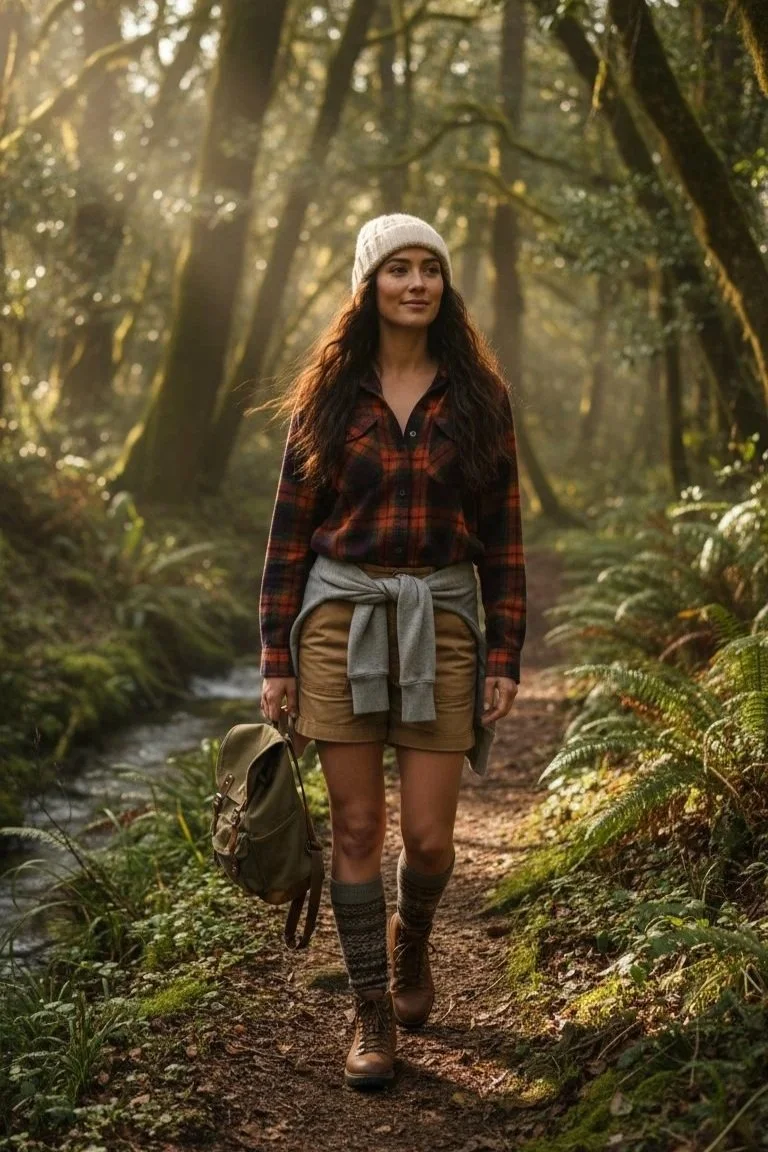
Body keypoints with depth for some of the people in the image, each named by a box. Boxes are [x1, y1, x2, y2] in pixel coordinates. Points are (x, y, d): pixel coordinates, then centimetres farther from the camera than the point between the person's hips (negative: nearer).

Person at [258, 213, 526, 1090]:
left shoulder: (478, 396, 4)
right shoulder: (327, 394, 4)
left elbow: (502, 533, 5)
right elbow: (290, 528, 4)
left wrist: (505, 656, -1)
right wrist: (275, 657, 0)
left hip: (441, 624, 0)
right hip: (340, 617, 0)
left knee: (429, 836, 0)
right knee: (357, 826, 1)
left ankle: (410, 938, 34)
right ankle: (372, 1012, 16)